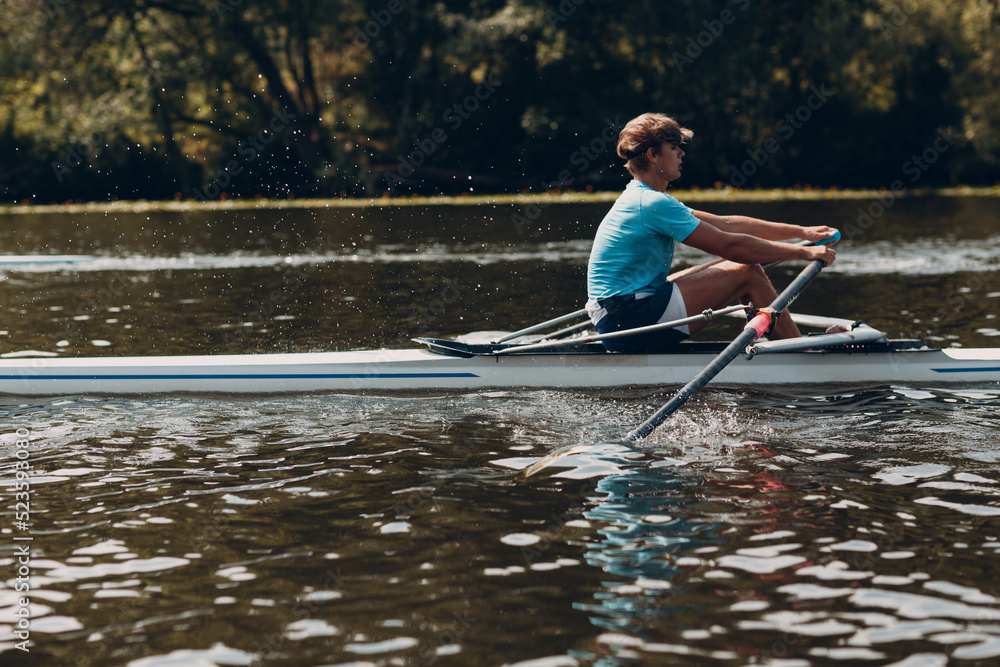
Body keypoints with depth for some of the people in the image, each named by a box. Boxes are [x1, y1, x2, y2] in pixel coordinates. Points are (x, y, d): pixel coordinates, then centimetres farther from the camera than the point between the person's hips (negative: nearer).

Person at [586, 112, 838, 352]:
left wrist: (802, 232, 14)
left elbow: (726, 225, 17)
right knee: (748, 272, -8)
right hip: (627, 321, -10)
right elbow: (729, 245, -16)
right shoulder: (652, 204, -16)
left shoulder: (642, 199, 17)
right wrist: (803, 252, -8)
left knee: (739, 265, 12)